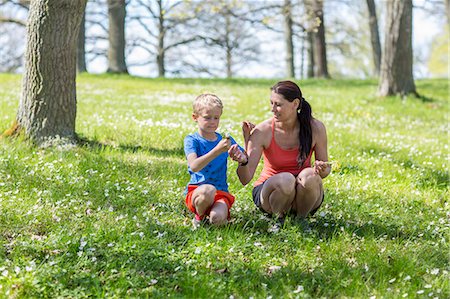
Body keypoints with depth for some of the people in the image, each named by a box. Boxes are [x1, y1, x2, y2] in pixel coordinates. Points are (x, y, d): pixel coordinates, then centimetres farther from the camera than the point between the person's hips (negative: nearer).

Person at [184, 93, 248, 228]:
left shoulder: (226, 140, 11)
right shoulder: (191, 140, -2)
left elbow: (247, 160, 11)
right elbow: (194, 166, -20)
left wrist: (240, 157, -14)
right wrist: (217, 150, -30)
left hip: (221, 193, 2)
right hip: (195, 192, -2)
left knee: (217, 218, -31)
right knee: (208, 190, -39)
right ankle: (199, 216, -7)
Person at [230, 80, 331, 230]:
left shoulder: (315, 128, -11)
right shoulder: (263, 131, -15)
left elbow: (325, 169, 2)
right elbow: (245, 179, -17)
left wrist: (322, 169, -22)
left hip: (303, 195, 2)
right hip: (269, 190, -1)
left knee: (310, 176, -32)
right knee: (285, 180, -35)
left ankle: (302, 218, -6)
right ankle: (279, 218, -5)